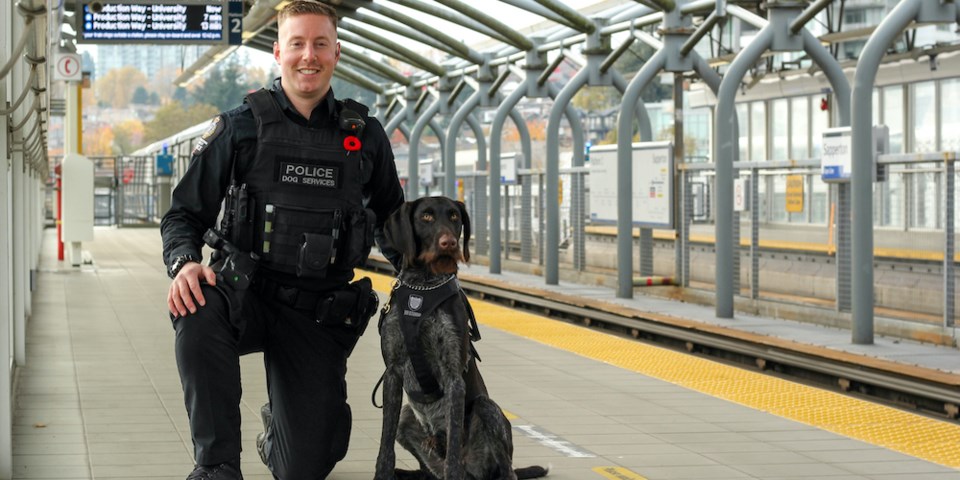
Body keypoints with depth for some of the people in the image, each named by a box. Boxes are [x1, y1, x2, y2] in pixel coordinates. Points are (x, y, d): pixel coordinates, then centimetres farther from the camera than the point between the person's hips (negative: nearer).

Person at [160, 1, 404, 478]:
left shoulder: (365, 136, 5)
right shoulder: (240, 127, -1)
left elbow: (392, 224, 18)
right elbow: (185, 214, 0)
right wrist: (183, 264, -21)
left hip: (320, 313, 2)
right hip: (248, 296, -1)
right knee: (198, 311, -38)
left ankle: (277, 428, 39)